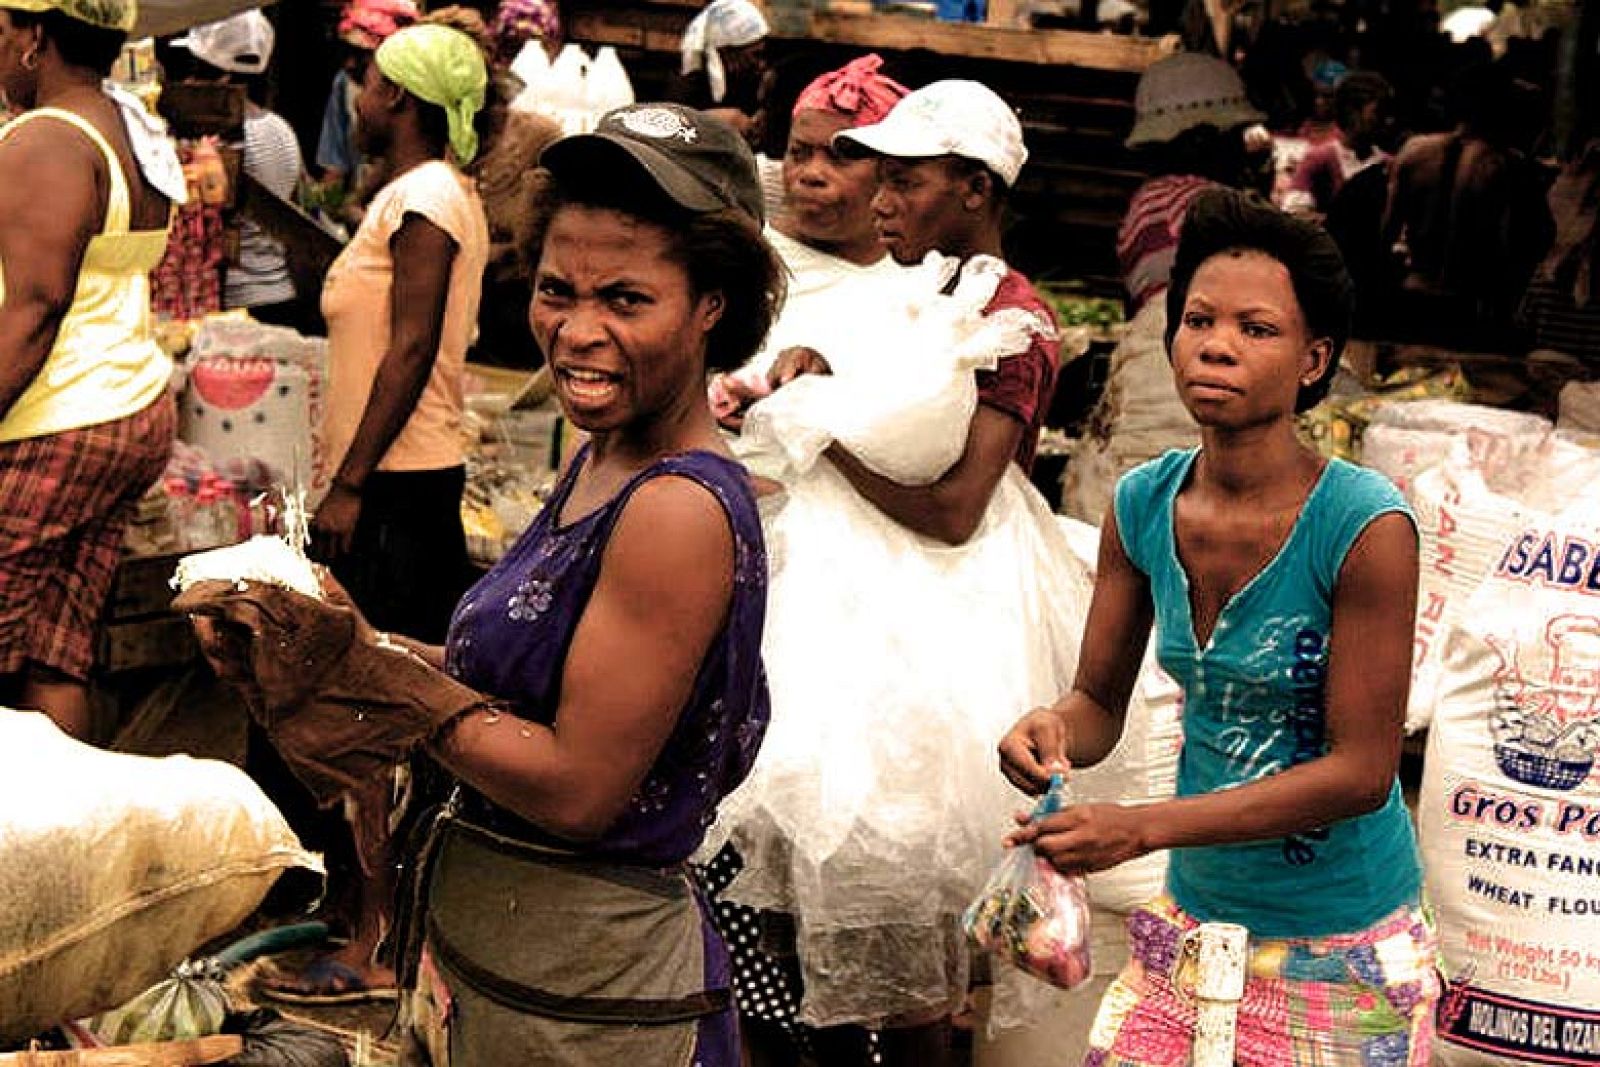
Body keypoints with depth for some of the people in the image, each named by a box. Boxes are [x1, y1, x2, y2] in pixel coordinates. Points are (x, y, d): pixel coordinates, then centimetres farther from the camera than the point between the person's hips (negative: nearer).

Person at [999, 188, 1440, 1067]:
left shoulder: (1365, 525, -21)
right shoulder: (1141, 507, -6)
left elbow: (1361, 770, -21)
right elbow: (1099, 702, 3)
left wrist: (1143, 827, -28)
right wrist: (1051, 731, -22)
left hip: (1340, 945, -4)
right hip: (1195, 916, 4)